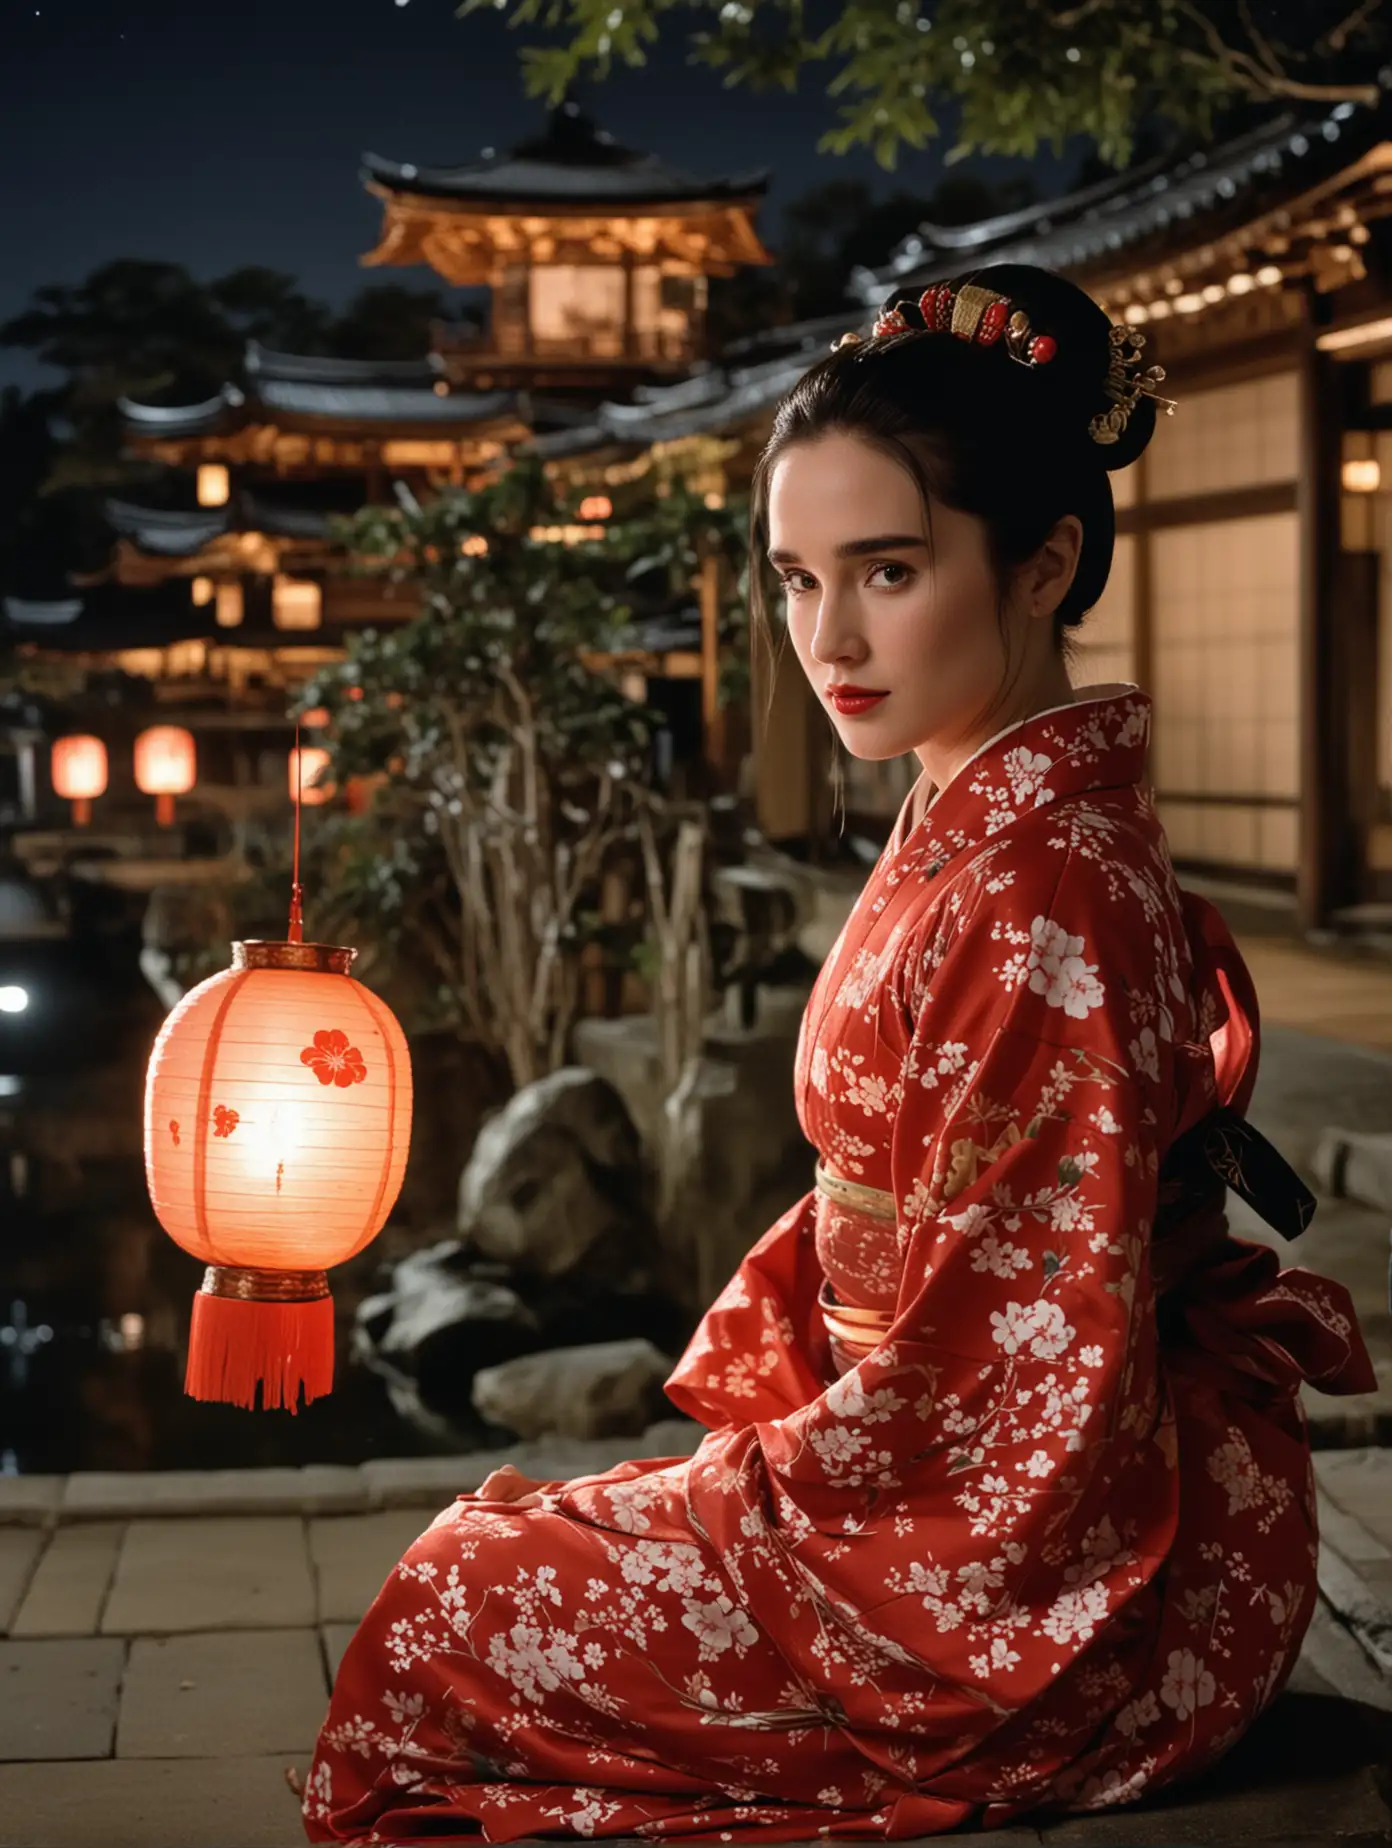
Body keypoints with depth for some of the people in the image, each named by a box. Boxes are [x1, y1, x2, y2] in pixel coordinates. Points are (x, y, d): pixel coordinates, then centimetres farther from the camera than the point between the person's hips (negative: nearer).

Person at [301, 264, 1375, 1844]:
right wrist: (719, 1430, 6)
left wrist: (723, 1488, -13)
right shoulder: (973, 828, 5)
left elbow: (1019, 1384, -25)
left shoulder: (1038, 896, -26)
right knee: (496, 1559, 19)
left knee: (455, 1613, 1)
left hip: (1073, 1582, -9)